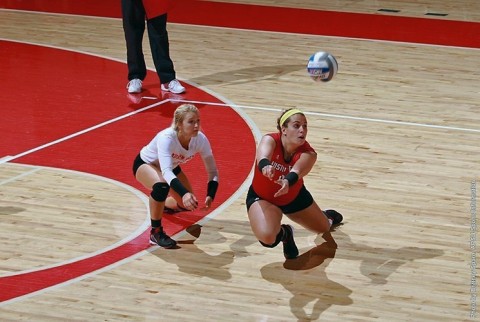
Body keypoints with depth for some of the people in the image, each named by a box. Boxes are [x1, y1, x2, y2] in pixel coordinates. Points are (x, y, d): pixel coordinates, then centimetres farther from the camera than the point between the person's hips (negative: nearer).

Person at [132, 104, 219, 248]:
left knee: (189, 204, 5)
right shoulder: (166, 138, -41)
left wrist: (210, 196, -36)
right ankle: (155, 232, -18)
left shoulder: (200, 139, -27)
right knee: (162, 185, -38)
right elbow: (166, 172, -54)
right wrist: (184, 193, -69)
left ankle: (163, 203, 40)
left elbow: (213, 171, -19)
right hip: (145, 164, -6)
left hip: (171, 167, 6)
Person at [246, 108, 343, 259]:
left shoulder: (308, 154, -28)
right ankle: (284, 233, 8)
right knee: (267, 237, -31)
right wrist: (266, 166, -78)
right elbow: (262, 158, -54)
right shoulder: (269, 140, -31)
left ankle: (327, 216, 61)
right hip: (262, 197, -2)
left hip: (294, 196, 3)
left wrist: (288, 181, -73)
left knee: (324, 228, 21)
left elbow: (296, 172, -49)